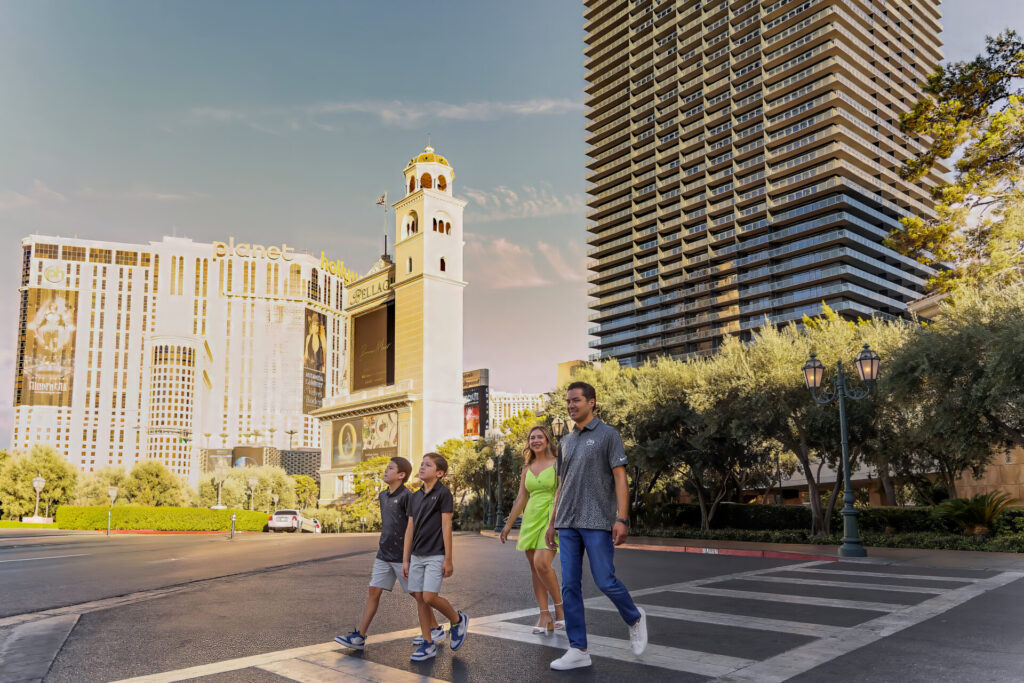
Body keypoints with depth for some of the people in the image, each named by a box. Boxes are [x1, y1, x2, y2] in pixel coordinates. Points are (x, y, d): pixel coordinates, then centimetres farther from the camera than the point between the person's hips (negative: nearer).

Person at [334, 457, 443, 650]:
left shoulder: (407, 496, -13)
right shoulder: (383, 496, 11)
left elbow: (412, 528, -15)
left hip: (402, 556, -7)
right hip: (384, 556, 7)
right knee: (373, 591, 2)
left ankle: (436, 629, 20)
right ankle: (359, 637, 4)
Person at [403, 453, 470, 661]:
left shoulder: (443, 493, -7)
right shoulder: (416, 496, 12)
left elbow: (446, 527, -10)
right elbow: (410, 529, 13)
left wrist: (448, 559, -12)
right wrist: (405, 559, 11)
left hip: (435, 555, -7)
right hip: (417, 556, 7)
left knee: (429, 597, -13)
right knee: (419, 599, 6)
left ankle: (457, 620, 13)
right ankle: (428, 644, 15)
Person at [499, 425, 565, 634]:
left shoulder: (557, 464, -3)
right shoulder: (527, 468, 13)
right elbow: (521, 498, 15)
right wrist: (508, 524, 14)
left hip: (551, 518, -6)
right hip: (531, 519, 6)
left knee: (541, 564, -20)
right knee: (534, 567, 3)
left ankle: (560, 607, 1)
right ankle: (545, 617, 9)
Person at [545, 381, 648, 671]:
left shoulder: (608, 434, -2)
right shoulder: (565, 442, 15)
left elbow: (620, 479, -8)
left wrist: (621, 519, -17)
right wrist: (552, 523, 15)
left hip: (597, 523, -5)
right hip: (568, 525, 6)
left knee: (605, 581, -5)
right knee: (570, 586, 2)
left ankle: (634, 619, 25)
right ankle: (578, 650, 8)